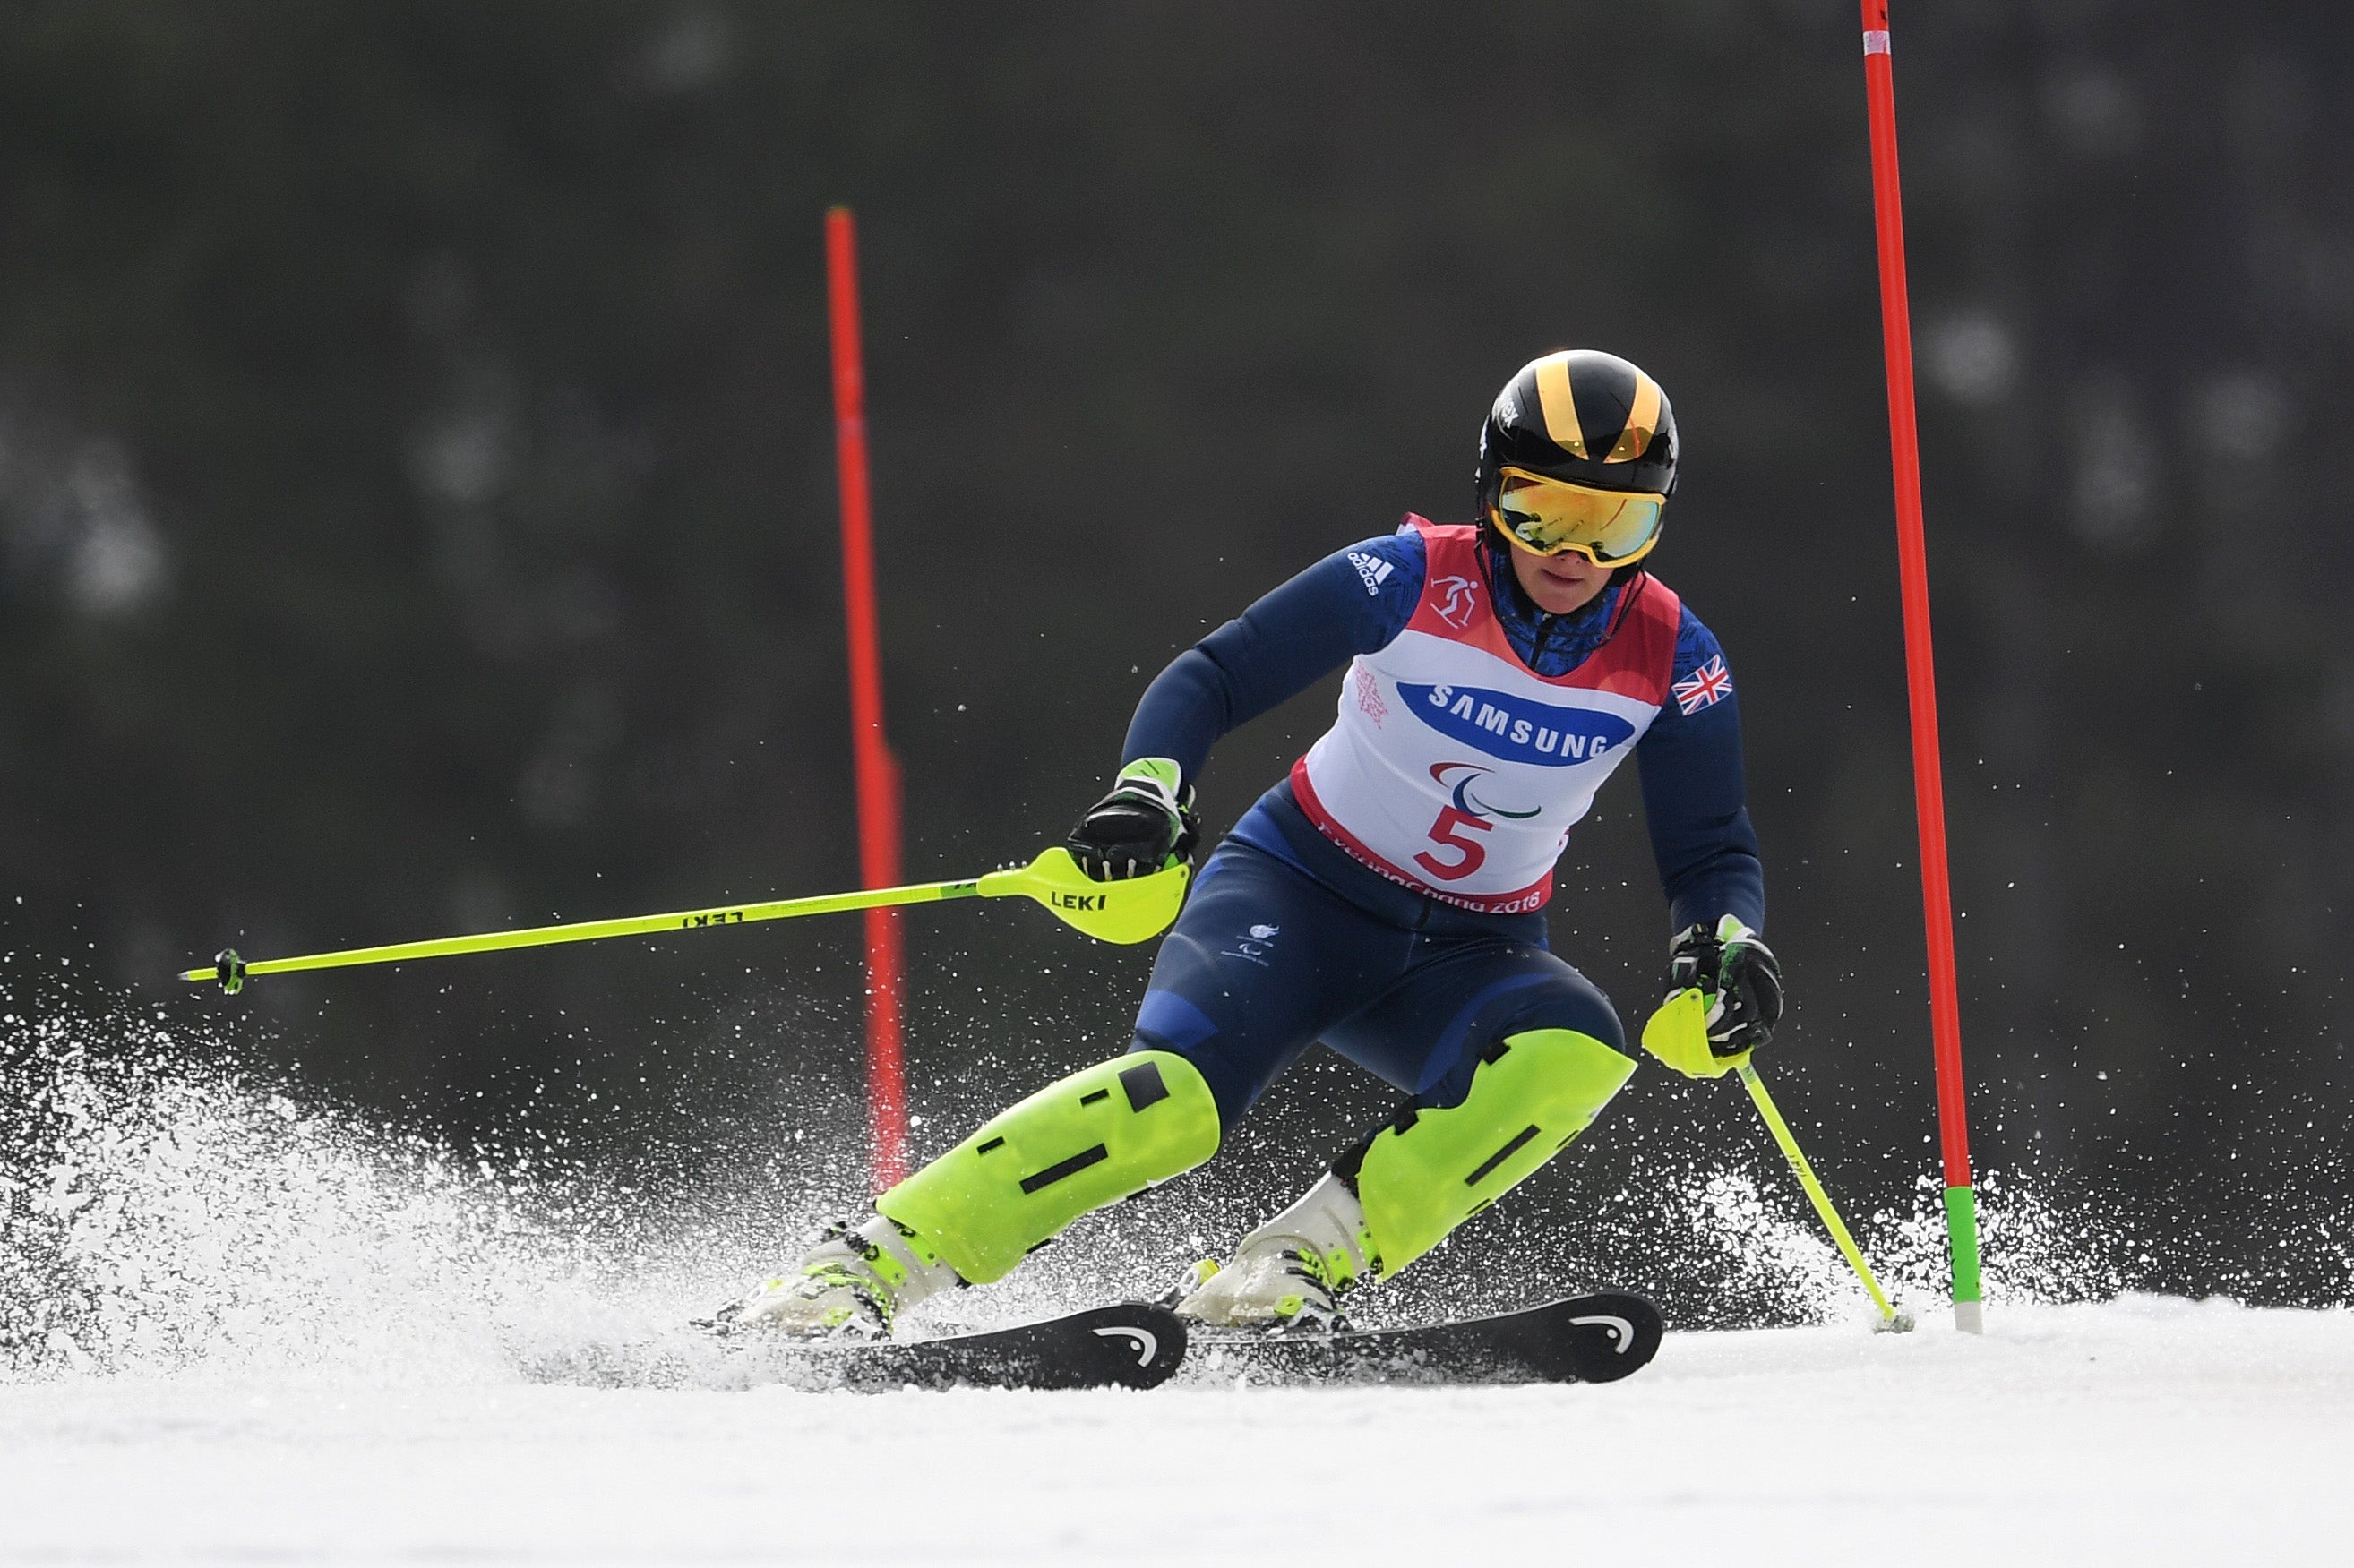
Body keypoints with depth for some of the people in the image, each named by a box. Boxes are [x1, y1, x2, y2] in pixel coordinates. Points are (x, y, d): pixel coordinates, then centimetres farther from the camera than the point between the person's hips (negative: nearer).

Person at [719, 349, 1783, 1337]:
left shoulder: (1672, 660, -7)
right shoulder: (1411, 581, -14)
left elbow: (1713, 856, 1)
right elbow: (1213, 677, -12)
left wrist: (1727, 946, -22)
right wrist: (1147, 787, -31)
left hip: (1465, 958, 3)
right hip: (1302, 889, -3)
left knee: (1577, 1054, -31)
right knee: (1180, 1091, -31)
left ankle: (1301, 1266, -30)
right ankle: (859, 1267, -28)